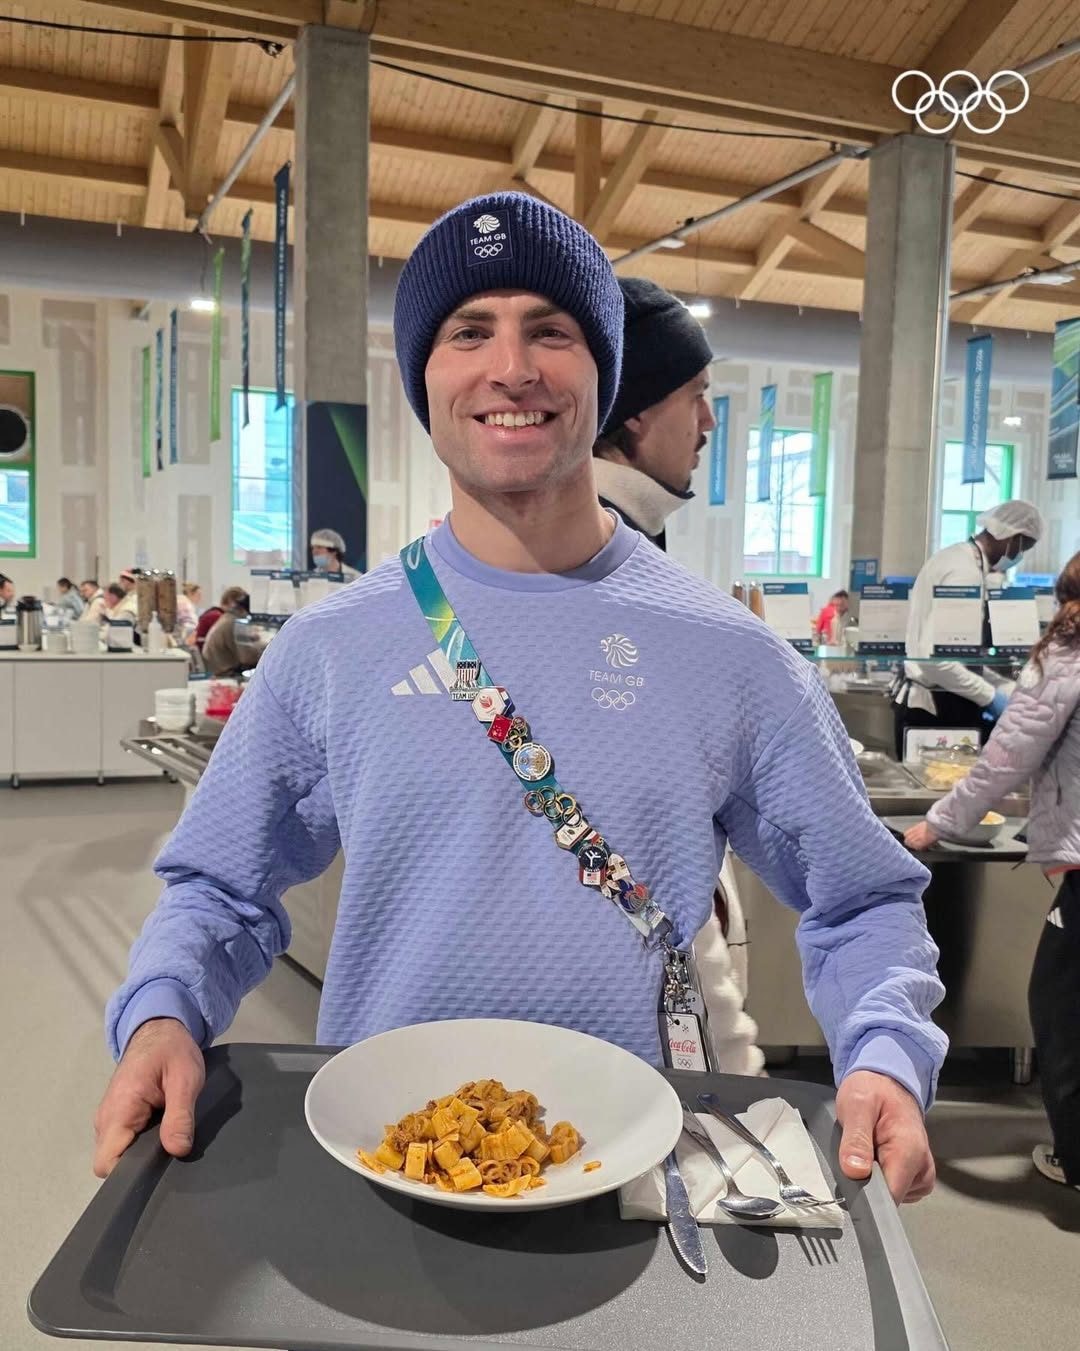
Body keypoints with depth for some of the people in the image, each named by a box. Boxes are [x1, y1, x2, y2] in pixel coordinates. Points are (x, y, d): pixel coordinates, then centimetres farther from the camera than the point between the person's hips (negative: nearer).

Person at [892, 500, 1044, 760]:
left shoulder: (954, 555, 11)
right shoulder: (968, 573, -20)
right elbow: (934, 658, -27)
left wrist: (994, 686, 17)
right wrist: (990, 696, -18)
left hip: (923, 700, 10)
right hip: (937, 707, -10)